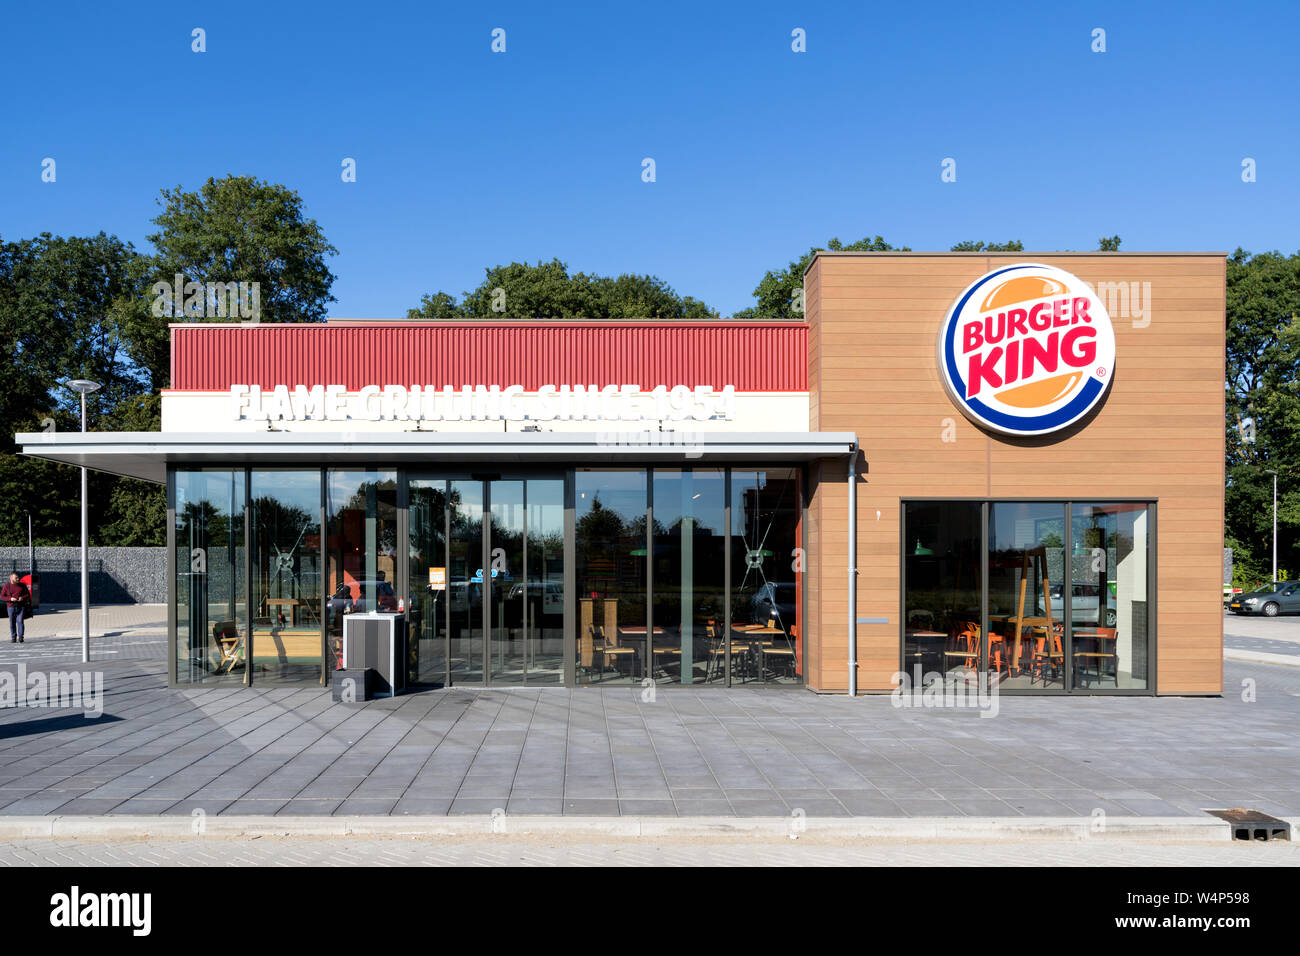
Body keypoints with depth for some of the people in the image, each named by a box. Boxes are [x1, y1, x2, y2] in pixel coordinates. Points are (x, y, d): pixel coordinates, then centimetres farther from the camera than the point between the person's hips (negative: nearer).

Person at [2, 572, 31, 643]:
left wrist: (22, 598, -13)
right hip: (11, 607, 0)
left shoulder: (22, 585, 5)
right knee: (12, 623, 5)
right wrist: (10, 599, -16)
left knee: (20, 621, -9)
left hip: (21, 606, 0)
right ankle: (13, 637, 14)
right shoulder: (6, 586, 2)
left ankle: (20, 637, -9)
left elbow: (28, 594, 8)